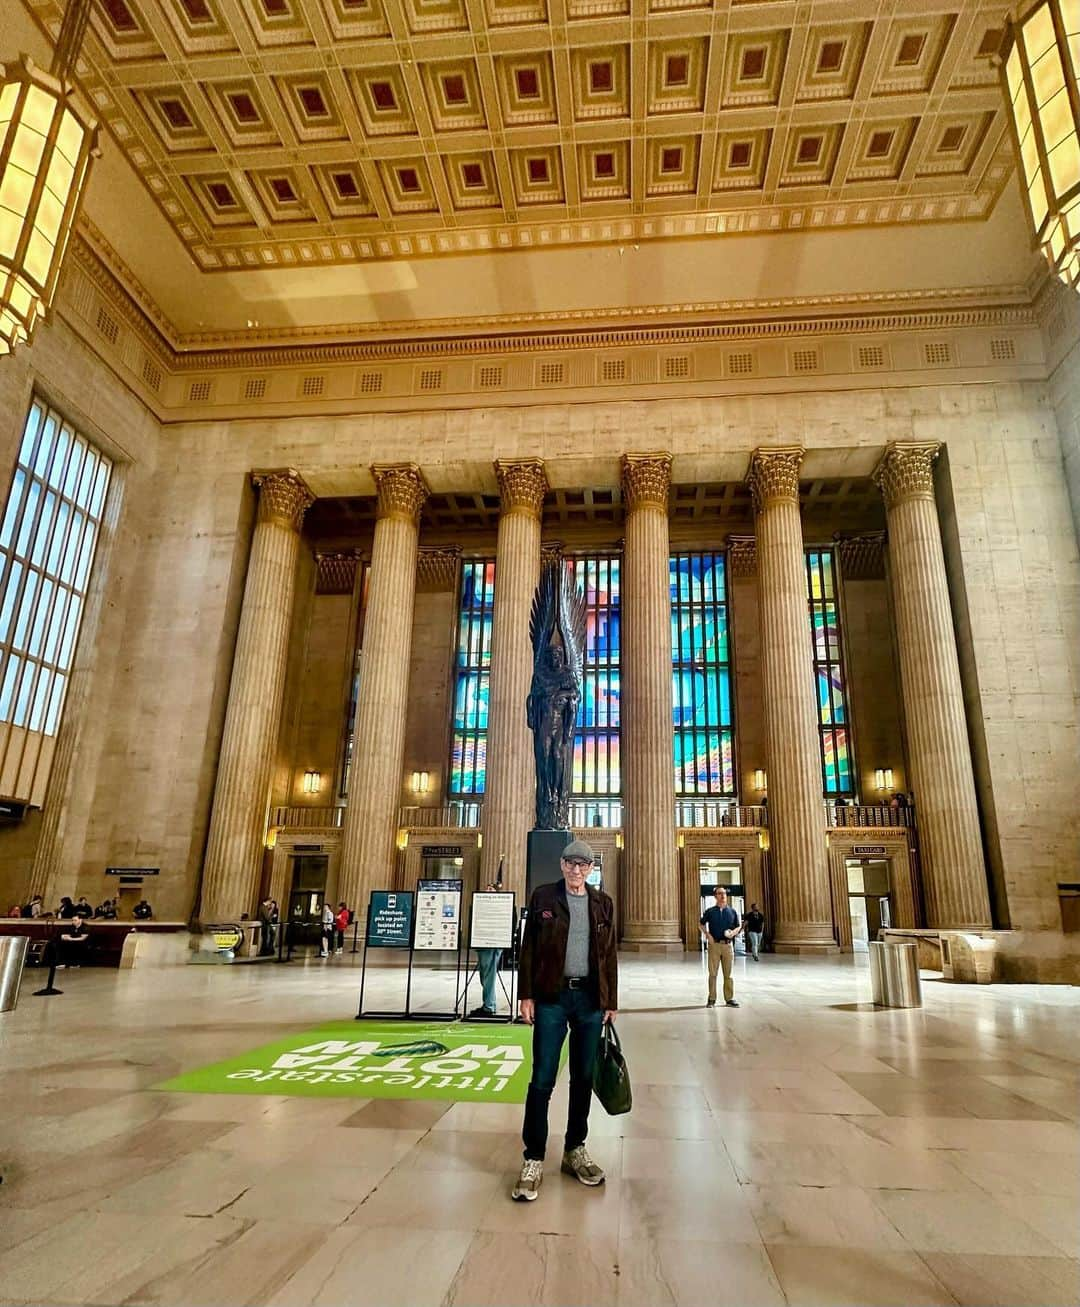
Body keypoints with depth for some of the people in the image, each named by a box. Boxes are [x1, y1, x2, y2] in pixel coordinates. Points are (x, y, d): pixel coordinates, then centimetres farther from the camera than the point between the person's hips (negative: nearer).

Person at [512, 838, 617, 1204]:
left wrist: (611, 1001, 7)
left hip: (590, 998, 3)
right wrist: (526, 995, -6)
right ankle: (534, 1159, 11)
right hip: (552, 996, -3)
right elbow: (529, 948, -1)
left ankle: (575, 1150, 28)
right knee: (542, 1079, -1)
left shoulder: (603, 903, 6)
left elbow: (610, 955, 8)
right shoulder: (543, 897, -2)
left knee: (584, 1078, 12)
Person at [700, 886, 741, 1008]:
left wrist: (733, 932, -7)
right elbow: (702, 924, 11)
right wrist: (707, 934, -5)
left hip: (728, 944, 1)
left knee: (728, 973, 6)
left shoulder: (732, 912, 8)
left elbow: (738, 927, 14)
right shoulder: (710, 911, 3)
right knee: (712, 973, 1)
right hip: (714, 944, -1)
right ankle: (712, 999, 8)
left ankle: (729, 998, 15)